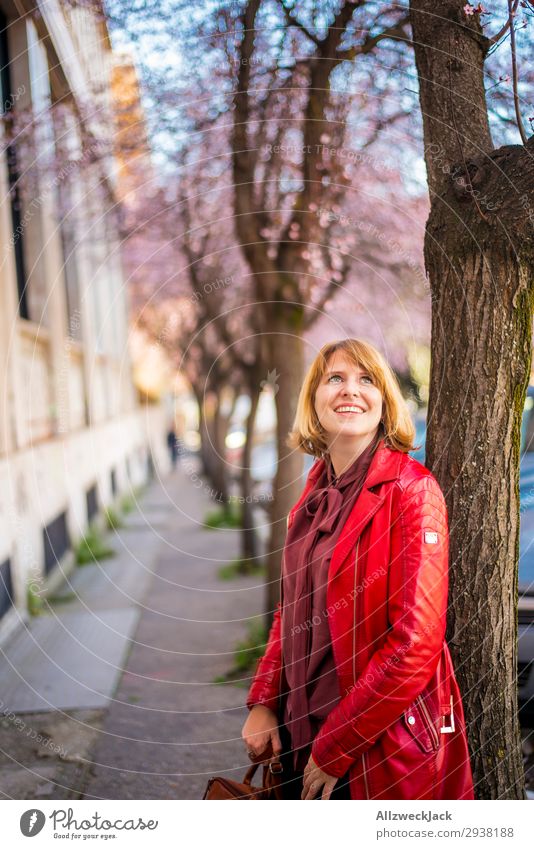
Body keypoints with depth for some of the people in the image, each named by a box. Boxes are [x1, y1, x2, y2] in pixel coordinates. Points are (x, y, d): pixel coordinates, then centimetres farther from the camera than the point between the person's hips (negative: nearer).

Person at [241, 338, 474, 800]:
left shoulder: (411, 488, -16)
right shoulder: (318, 489, 5)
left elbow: (416, 644, -20)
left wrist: (335, 750, -16)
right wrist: (264, 702, 0)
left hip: (384, 746, -6)